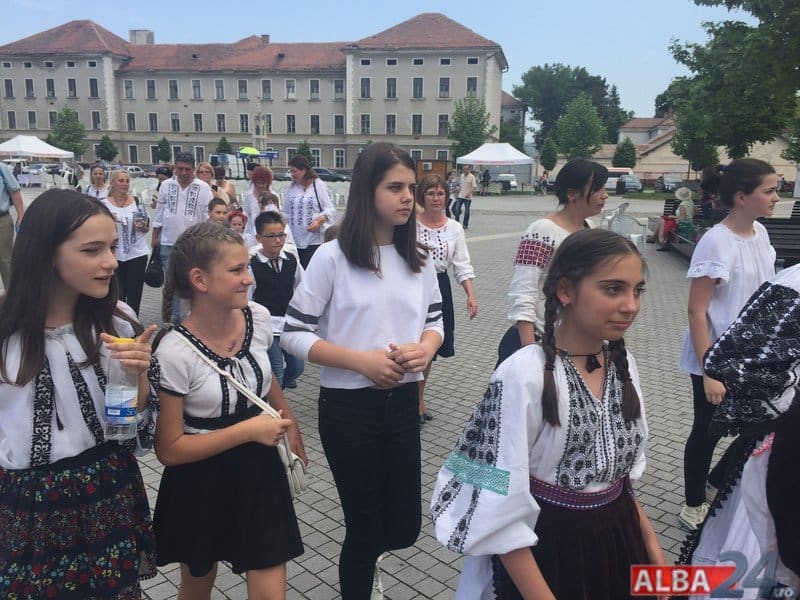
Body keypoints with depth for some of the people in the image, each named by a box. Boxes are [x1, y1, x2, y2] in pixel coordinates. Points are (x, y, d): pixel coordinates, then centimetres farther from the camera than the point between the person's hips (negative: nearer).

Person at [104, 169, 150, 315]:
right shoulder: (105, 204, -1)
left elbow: (146, 229, 10)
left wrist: (143, 226, -12)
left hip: (137, 253, 1)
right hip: (115, 255, -1)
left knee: (134, 296, 4)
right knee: (118, 295, 4)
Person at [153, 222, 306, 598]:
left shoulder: (258, 317, -10)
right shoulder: (175, 352, -24)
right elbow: (169, 449, -19)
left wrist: (288, 420, 10)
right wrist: (247, 430, -24)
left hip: (259, 471, 3)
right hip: (202, 485, -3)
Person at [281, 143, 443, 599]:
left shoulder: (418, 259, 3)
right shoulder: (333, 257, -11)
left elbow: (435, 320, 12)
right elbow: (293, 334, -10)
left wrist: (425, 349, -11)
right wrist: (363, 360, -20)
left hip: (404, 402, 5)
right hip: (348, 407, -4)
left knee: (405, 527, 14)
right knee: (366, 526, 9)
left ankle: (364, 556, 50)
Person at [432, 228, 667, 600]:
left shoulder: (622, 363, -4)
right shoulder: (524, 375, -25)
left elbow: (623, 470, 10)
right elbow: (500, 509, -22)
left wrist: (649, 542, 8)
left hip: (619, 544, 6)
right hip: (544, 552, -6)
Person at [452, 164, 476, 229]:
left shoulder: (472, 177, -9)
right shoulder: (461, 176, 10)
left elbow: (474, 187, -14)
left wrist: (469, 193, -26)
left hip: (468, 197, -5)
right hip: (460, 196, 5)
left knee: (467, 211, 3)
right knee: (457, 209, -1)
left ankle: (466, 225, 13)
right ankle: (457, 223, 9)